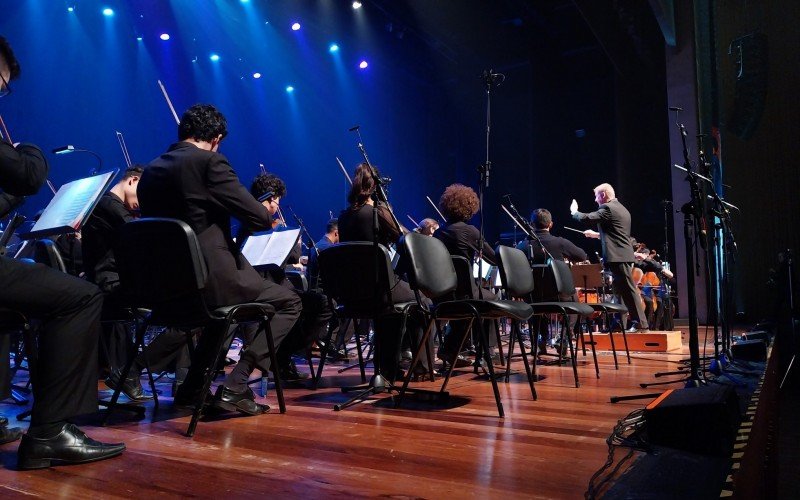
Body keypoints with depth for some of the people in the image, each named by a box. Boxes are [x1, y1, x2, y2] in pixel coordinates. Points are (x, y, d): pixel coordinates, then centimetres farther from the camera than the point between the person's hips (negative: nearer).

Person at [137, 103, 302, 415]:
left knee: (222, 305, 38)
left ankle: (191, 387, 33)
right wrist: (266, 215, 10)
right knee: (288, 303, 10)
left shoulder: (150, 171, 12)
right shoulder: (210, 162, -11)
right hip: (211, 279, -8)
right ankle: (235, 387, 1)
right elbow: (260, 218, -13)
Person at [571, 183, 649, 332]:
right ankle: (634, 320, 16)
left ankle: (641, 323, -5)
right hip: (623, 255, 10)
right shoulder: (621, 209, 20)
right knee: (621, 289, 12)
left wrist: (574, 212, 4)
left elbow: (586, 219, -16)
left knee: (628, 289, -7)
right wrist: (596, 234, 28)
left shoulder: (607, 208, -10)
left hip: (618, 256, -10)